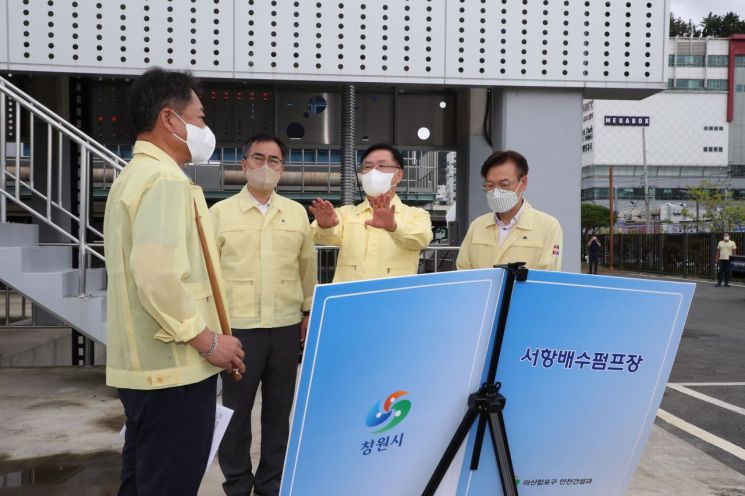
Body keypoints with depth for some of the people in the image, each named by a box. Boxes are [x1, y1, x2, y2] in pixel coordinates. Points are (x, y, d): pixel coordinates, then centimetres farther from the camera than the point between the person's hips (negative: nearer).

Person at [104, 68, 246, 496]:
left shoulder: (134, 176, 17)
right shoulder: (165, 180, -16)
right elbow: (158, 277, -28)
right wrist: (208, 341, -17)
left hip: (143, 364, 10)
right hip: (174, 367, -10)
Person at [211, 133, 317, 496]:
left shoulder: (297, 213, 8)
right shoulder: (220, 213, -1)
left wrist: (309, 311, 13)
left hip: (287, 326, 3)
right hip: (238, 327, -2)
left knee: (279, 409, 12)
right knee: (236, 409, 7)